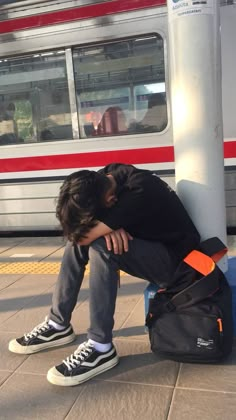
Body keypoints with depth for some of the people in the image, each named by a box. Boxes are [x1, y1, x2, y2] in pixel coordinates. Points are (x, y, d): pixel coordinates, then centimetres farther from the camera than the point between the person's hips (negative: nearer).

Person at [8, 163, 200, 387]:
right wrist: (108, 226, -21)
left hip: (175, 261, -8)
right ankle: (58, 325, 4)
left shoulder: (139, 192, -33)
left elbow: (86, 236, -34)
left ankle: (101, 348, -20)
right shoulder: (104, 177, -9)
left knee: (101, 248, -30)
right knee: (78, 234, -3)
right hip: (146, 246, 8)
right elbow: (80, 224, -2)